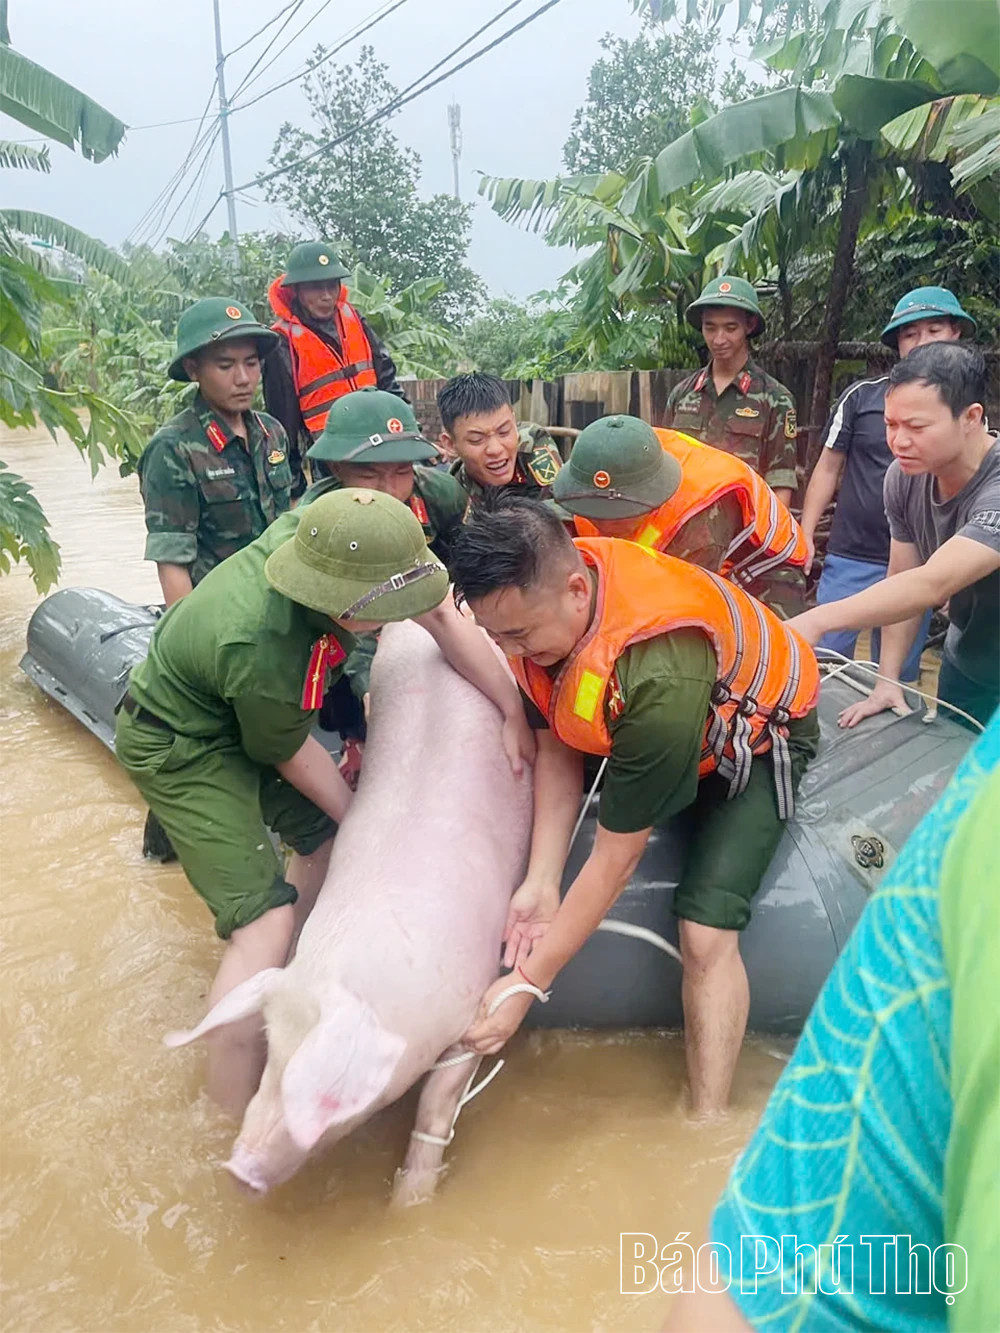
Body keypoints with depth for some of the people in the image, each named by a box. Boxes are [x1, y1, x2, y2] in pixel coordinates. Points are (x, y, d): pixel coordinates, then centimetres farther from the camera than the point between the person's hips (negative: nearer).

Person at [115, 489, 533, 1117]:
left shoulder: (340, 536, -25)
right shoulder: (263, 655, -40)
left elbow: (441, 614, -14)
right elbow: (291, 755, -19)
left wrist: (514, 712, -8)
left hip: (243, 710, 8)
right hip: (180, 746, -8)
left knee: (326, 835, 14)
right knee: (265, 922, -12)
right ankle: (237, 1118, 3)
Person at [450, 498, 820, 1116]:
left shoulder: (657, 677, -44)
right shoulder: (534, 593, -24)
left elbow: (618, 853, -34)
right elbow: (556, 750, -12)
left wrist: (526, 985, -27)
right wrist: (542, 882, -22)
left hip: (756, 733, -7)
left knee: (707, 932, -20)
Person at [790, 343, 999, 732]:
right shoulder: (904, 477, -12)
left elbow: (932, 584, -43)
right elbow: (902, 581, -5)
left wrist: (816, 621, -54)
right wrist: (887, 681, -11)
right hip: (963, 668, 5)